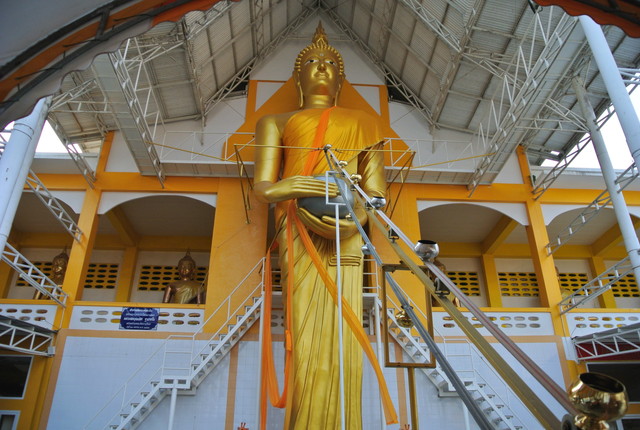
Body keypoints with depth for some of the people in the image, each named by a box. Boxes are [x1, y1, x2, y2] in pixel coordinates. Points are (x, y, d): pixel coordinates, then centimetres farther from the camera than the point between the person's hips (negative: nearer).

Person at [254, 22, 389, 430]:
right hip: (298, 225, -1)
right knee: (308, 336, -12)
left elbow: (376, 191, 12)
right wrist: (284, 190, -16)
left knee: (339, 336, -7)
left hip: (345, 229, 1)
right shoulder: (277, 121, 23)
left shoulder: (363, 122, 24)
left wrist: (357, 215, -10)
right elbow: (262, 185, 7)